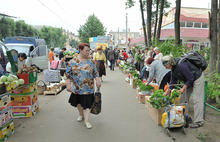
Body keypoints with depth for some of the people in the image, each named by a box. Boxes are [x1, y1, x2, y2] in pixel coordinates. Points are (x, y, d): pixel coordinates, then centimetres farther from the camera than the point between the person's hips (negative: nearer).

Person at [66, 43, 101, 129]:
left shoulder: (91, 62, -1)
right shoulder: (72, 62, -4)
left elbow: (95, 73, 6)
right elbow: (68, 74, -1)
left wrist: (97, 81, -5)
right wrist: (68, 85, -7)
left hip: (88, 88, -1)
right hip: (77, 88, 1)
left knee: (87, 103, -1)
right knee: (79, 102, 17)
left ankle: (87, 120, 8)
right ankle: (81, 115, 41)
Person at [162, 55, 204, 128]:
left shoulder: (181, 65, -32)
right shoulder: (173, 66, -4)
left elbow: (191, 78, -25)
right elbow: (173, 80, 5)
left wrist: (184, 88, -20)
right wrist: (167, 91, 5)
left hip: (197, 78, -9)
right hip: (188, 80, 9)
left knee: (197, 99, -10)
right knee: (183, 98, 8)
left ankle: (199, 121, -4)